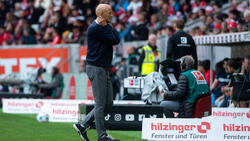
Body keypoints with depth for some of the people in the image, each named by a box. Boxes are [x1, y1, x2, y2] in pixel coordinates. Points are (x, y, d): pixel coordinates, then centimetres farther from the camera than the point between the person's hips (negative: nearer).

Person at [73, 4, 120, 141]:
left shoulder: (103, 27, 16)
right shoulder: (95, 28, -15)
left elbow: (117, 39, 5)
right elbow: (113, 40, -17)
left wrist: (107, 26, -4)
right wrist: (107, 26, -6)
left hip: (104, 68, 10)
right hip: (96, 68, -10)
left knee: (108, 103, 10)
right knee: (100, 104, -6)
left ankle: (83, 125, 15)